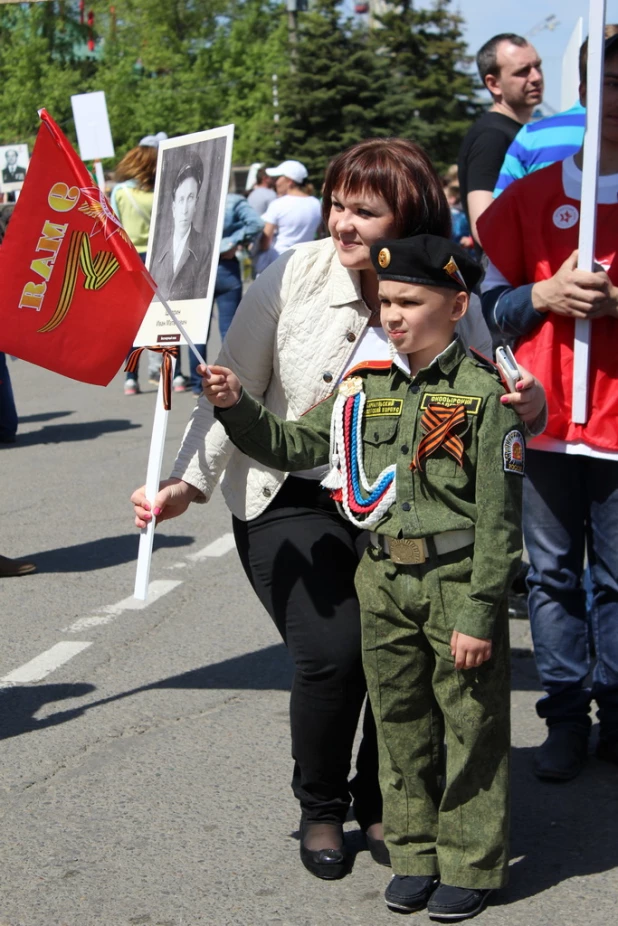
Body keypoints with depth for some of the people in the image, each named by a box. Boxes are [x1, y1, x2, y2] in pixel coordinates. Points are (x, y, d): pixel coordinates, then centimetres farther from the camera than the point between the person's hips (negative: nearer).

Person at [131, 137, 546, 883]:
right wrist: (189, 482, -15)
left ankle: (379, 803, 20)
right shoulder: (291, 279, -14)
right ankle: (320, 809, 12)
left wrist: (527, 402, -22)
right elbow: (233, 394, -6)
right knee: (332, 653, -18)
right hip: (293, 504, -2)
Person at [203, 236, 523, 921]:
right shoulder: (364, 386, 5)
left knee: (470, 726, 6)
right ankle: (414, 852, 29)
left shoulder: (482, 393, -11)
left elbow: (499, 517, -12)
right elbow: (293, 447, 8)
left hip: (458, 580, -5)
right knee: (399, 722, 15)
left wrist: (479, 613, -14)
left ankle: (470, 863, 20)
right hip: (384, 581, 5)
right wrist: (237, 409, -9)